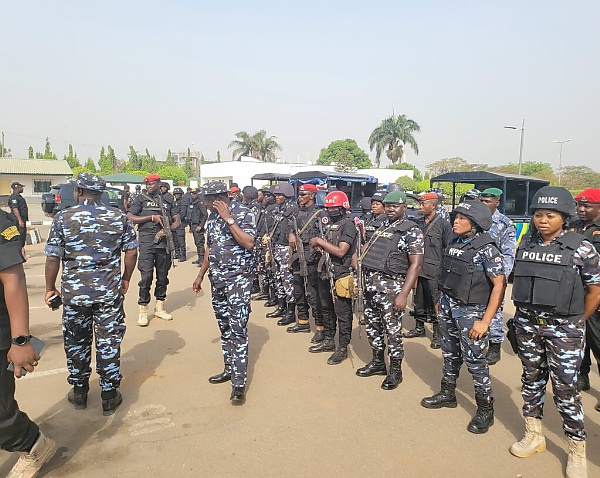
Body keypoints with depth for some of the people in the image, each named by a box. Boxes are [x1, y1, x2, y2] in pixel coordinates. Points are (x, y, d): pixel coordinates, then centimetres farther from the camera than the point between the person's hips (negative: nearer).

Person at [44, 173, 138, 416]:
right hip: (110, 291, 0)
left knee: (76, 342, 18)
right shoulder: (118, 217, -3)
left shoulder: (63, 218, -6)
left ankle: (79, 392, 33)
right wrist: (126, 278, 13)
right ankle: (109, 396, 19)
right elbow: (132, 252, -1)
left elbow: (52, 258, -6)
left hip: (74, 292, 0)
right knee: (109, 343, 10)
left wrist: (50, 288, 7)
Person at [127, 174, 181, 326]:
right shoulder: (140, 199, 6)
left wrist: (168, 230, -9)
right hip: (147, 241, -3)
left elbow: (177, 220, 10)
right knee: (146, 275, -7)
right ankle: (143, 310, 2)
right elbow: (130, 218, -4)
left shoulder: (167, 200, 12)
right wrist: (152, 217, -10)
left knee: (163, 275, 9)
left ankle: (159, 307, 22)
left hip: (164, 241, 3)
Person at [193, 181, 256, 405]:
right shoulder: (213, 216, 10)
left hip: (238, 279, -7)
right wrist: (200, 275, 19)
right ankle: (230, 369, 28)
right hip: (217, 279, 7)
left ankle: (239, 383, -4)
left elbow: (249, 243, -23)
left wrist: (228, 218, -22)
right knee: (224, 328, 14)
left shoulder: (243, 213, -10)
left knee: (237, 330, -8)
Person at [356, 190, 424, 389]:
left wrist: (403, 294, -20)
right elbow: (368, 248, 25)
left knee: (393, 329, 1)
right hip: (370, 283, 7)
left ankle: (395, 371, 18)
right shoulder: (382, 227, 14)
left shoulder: (412, 231, -8)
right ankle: (378, 362, 33)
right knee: (373, 325, 16)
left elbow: (415, 265, -14)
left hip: (390, 286, -7)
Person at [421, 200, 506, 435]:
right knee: (450, 354, 18)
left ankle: (485, 410, 18)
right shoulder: (455, 244, 6)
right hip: (448, 307, 7)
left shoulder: (486, 249, -15)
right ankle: (447, 394, 36)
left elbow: (499, 285, -17)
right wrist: (441, 301, 15)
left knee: (474, 360, 1)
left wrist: (485, 321, -19)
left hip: (471, 311, -7)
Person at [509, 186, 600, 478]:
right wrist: (524, 313, 11)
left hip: (563, 328, -4)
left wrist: (576, 322, 4)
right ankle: (534, 436, 31)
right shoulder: (526, 245, 3)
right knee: (532, 379, 15)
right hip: (527, 323, 4)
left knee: (565, 387, 1)